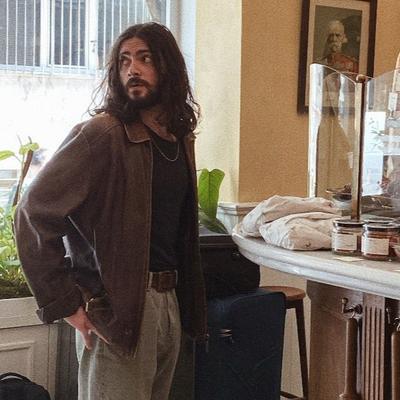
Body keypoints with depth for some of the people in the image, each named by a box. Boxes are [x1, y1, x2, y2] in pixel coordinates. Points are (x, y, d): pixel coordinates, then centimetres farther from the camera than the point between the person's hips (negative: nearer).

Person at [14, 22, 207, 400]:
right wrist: (65, 304, -17)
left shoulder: (180, 137, 10)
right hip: (116, 308, -7)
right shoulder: (100, 135, -13)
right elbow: (34, 213, -17)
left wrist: (186, 299, 12)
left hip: (168, 300, 7)